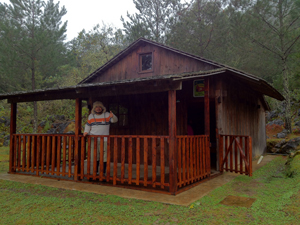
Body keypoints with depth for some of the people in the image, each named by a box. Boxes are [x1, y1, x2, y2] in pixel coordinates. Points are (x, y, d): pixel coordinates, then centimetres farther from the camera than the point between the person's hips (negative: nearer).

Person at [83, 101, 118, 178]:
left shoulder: (106, 115, 5)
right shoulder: (91, 116, 13)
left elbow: (115, 120, -9)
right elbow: (88, 125, 21)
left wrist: (112, 116, -31)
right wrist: (86, 132, 2)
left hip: (104, 140, -1)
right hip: (93, 140, 1)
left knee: (104, 157, 1)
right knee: (94, 157, 1)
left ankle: (103, 174, 10)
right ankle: (93, 173, 9)